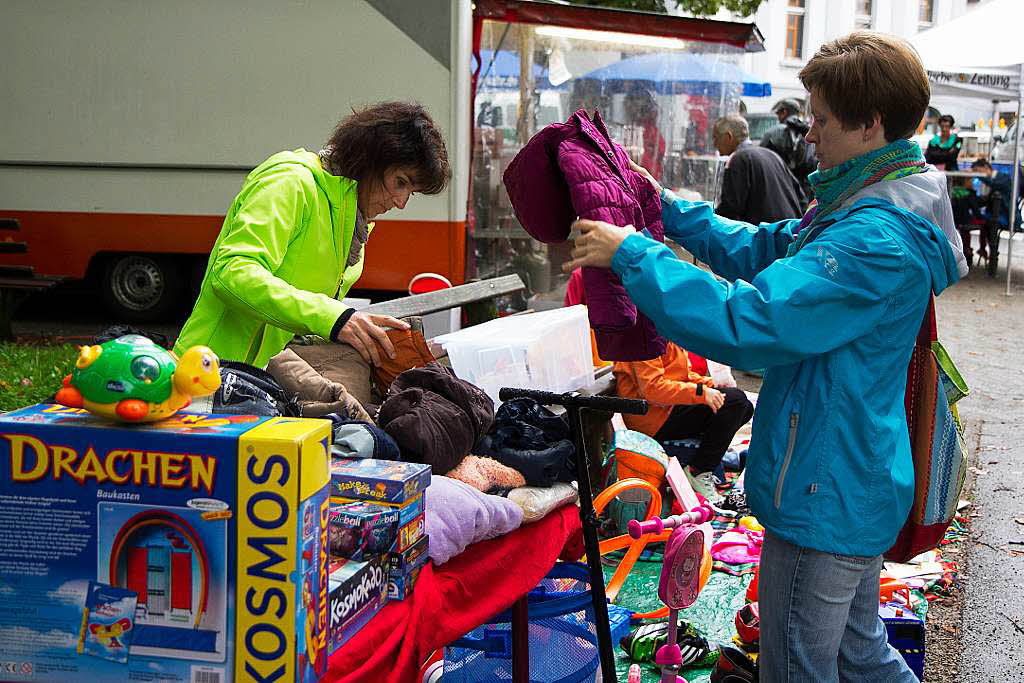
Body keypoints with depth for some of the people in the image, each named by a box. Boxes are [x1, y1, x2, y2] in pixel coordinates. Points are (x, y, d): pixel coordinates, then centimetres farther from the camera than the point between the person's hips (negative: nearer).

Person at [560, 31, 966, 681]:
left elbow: (743, 322, -32)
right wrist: (667, 208, 10)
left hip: (825, 499, -10)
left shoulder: (878, 242, -27)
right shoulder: (871, 209, 7)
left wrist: (632, 253, -25)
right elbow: (761, 250, 17)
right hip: (861, 484, 10)